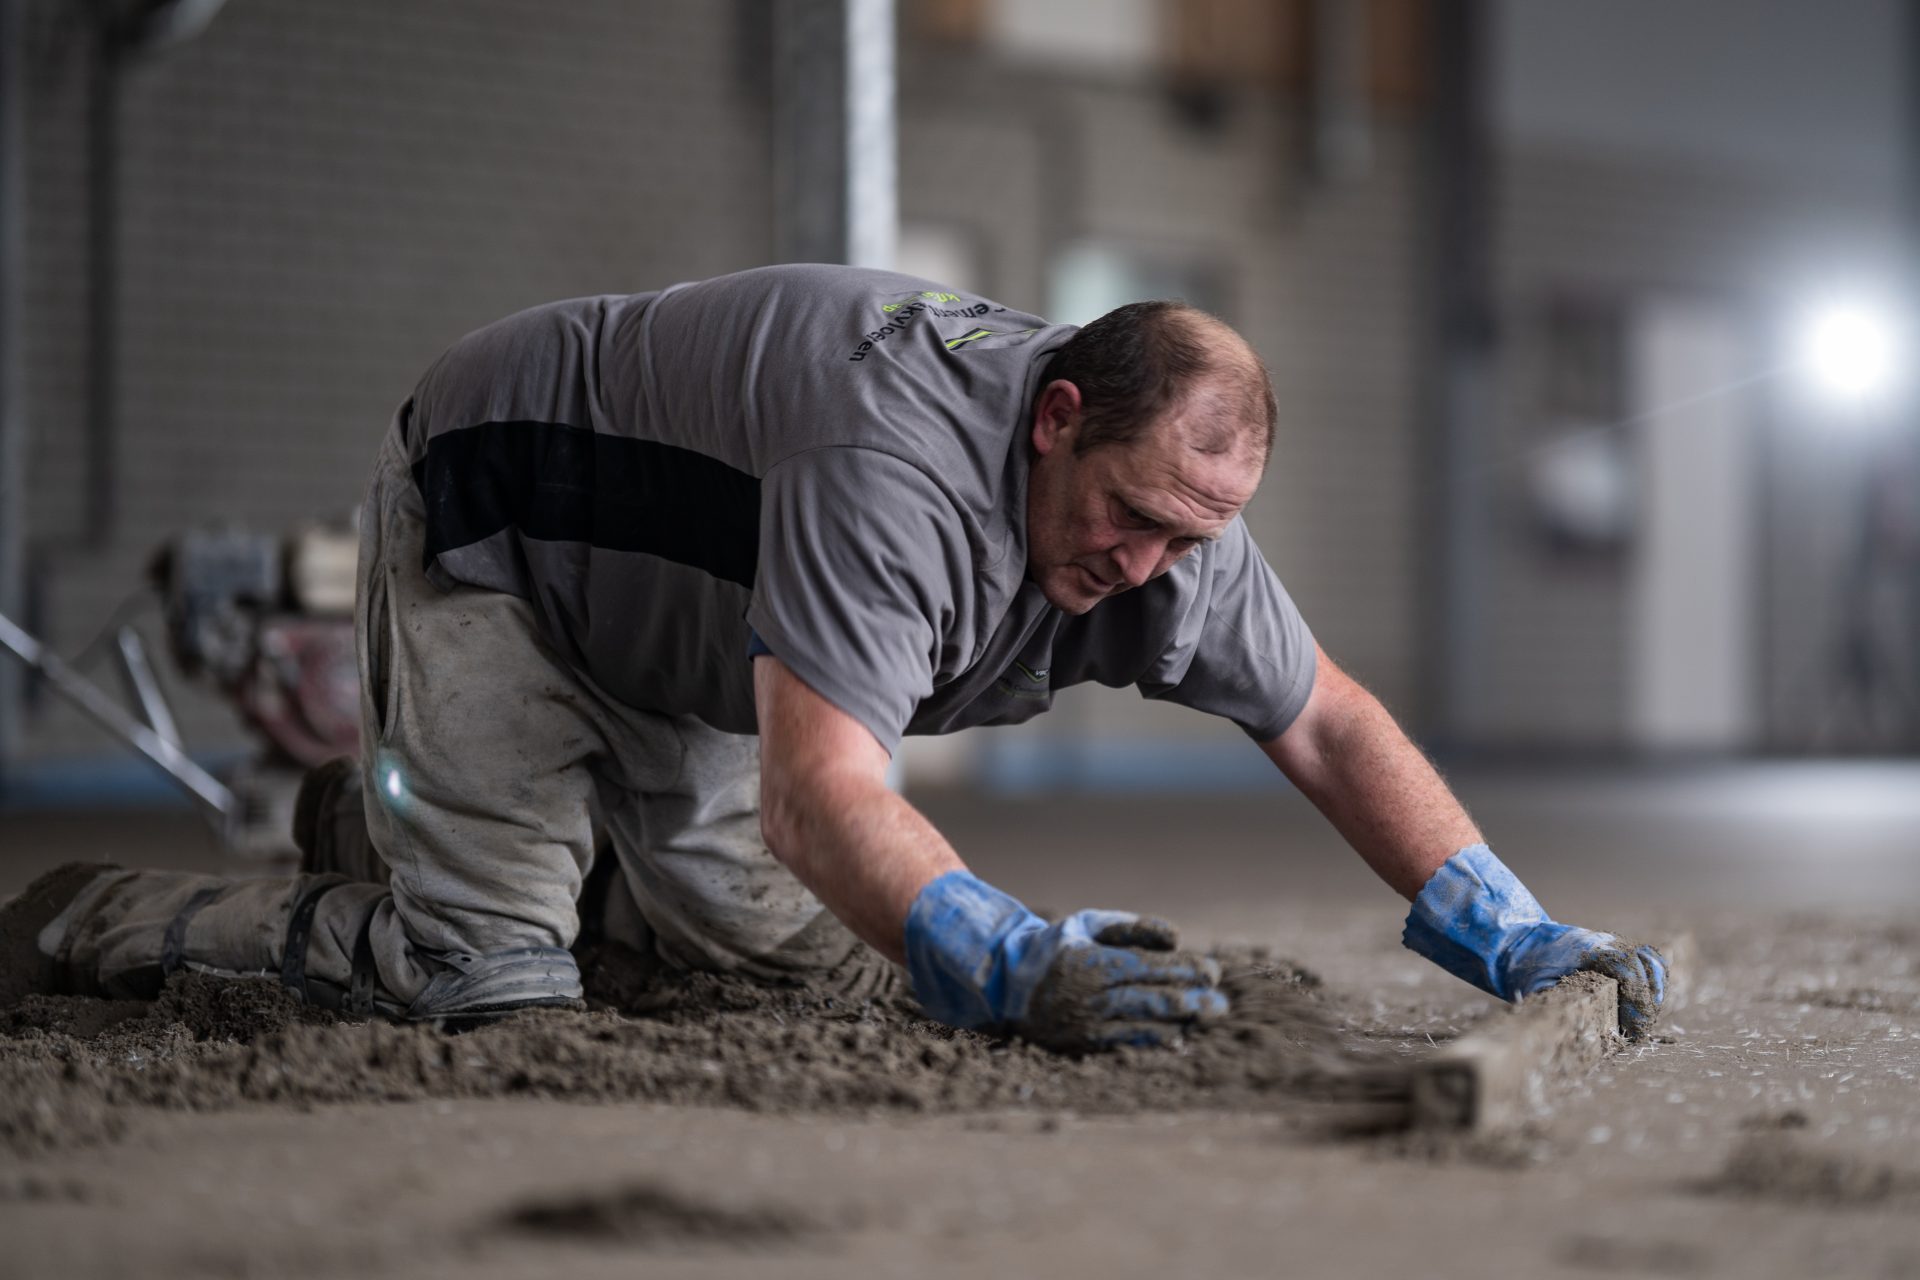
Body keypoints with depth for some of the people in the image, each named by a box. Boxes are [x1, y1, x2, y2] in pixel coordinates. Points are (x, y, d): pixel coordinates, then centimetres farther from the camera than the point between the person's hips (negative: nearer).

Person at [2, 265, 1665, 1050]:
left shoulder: (1166, 504, -15)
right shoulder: (901, 468, -41)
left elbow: (1328, 725, -6)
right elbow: (824, 794, -47)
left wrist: (1513, 938, -16)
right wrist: (1022, 975, -58)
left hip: (682, 638, 8)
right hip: (485, 525, -8)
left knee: (817, 952, 10)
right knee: (493, 977, -19)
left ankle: (397, 811, 28)